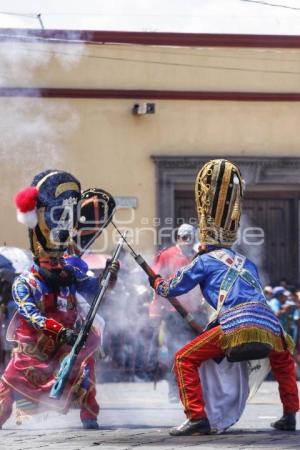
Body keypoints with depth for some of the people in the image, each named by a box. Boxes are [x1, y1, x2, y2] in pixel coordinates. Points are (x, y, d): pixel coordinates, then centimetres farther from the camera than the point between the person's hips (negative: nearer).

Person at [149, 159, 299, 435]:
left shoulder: (205, 261, 17)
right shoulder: (247, 264, 31)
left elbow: (173, 289, 23)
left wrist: (156, 283, 46)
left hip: (237, 327, -5)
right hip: (270, 327, 5)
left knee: (184, 360, 5)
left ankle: (197, 418, -9)